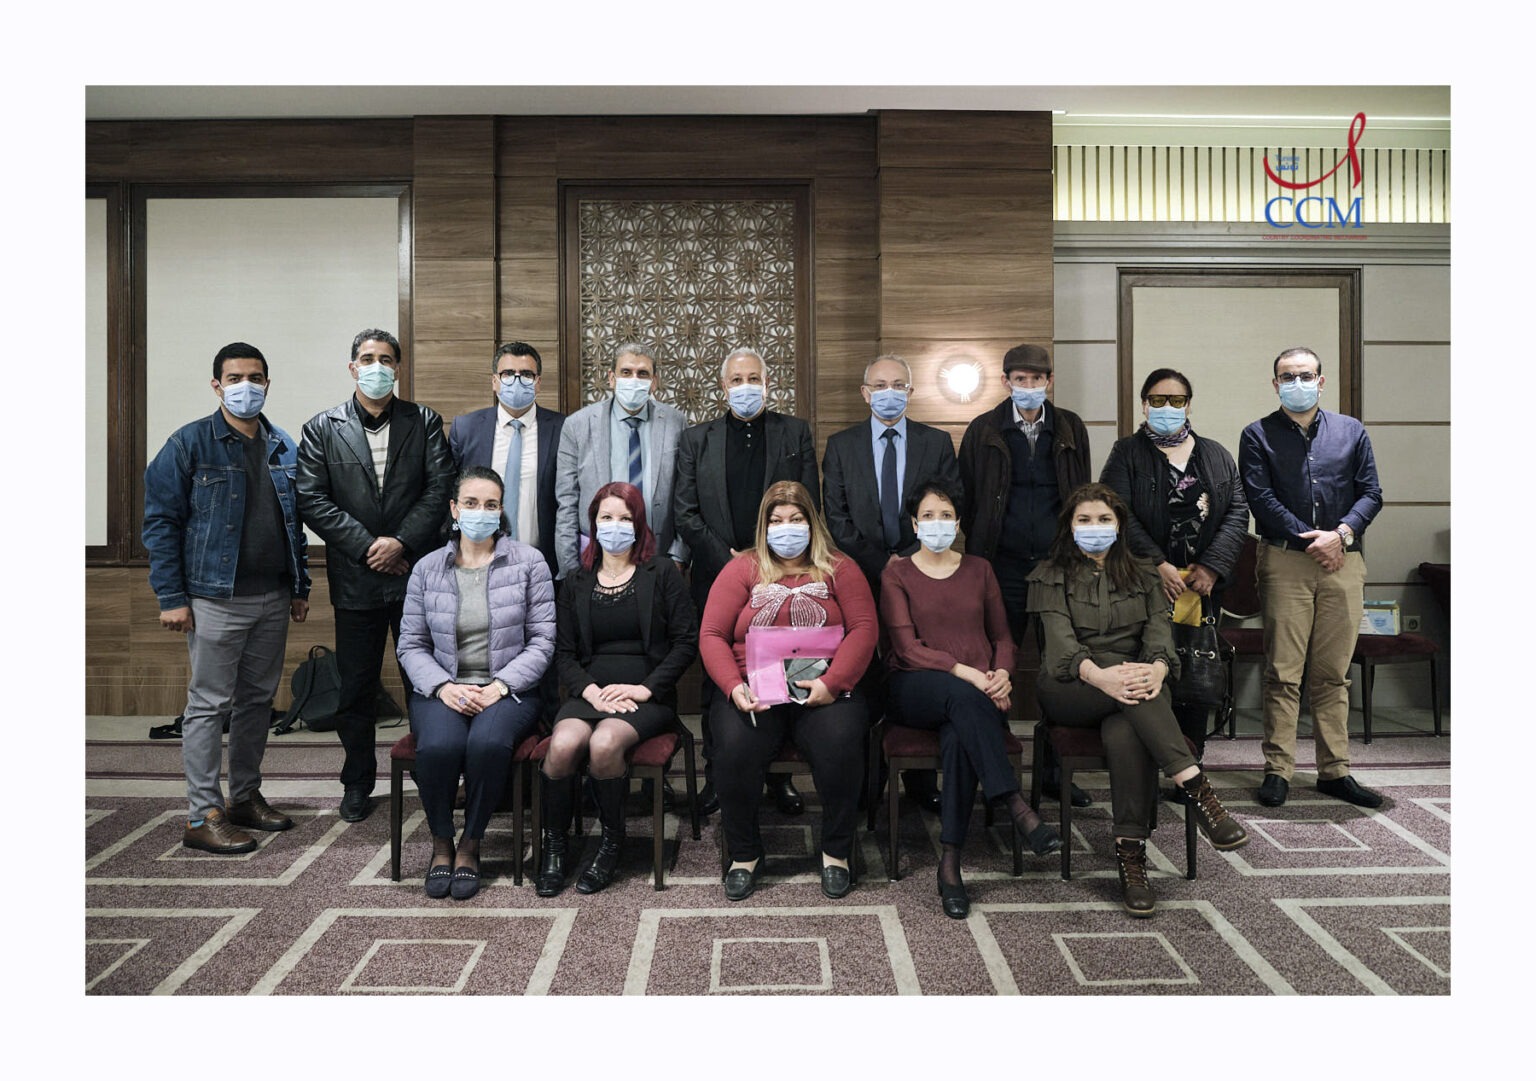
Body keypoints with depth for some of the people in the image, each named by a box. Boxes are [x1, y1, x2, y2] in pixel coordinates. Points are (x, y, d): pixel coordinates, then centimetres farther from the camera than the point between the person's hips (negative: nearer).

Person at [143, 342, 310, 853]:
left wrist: (301, 586, 13)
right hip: (216, 600, -5)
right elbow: (161, 520, -6)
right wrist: (171, 597, -11)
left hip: (273, 599, 5)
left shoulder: (284, 447, 10)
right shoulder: (190, 443, -5)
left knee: (258, 700, 13)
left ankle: (246, 797, 26)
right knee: (209, 705, 0)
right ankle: (202, 817, 8)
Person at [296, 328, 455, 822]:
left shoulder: (424, 423, 6)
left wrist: (402, 542, -13)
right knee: (355, 688, 9)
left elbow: (440, 489, -3)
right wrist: (367, 546, -9)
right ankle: (357, 785, 23)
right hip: (355, 577, 1)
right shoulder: (322, 429, 7)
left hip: (416, 572, 0)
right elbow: (312, 500, -1)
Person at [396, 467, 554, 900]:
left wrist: (500, 686, -13)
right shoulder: (427, 568, 8)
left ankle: (470, 844, -7)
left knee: (489, 743, -34)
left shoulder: (529, 562, 2)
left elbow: (542, 641, -1)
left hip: (508, 689, -1)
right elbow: (411, 644, 8)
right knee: (439, 746, -31)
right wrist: (443, 686, -10)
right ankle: (441, 843, -2)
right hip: (442, 689, 2)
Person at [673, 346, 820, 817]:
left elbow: (809, 508, 3)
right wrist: (730, 562, -8)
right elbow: (686, 514, 3)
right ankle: (717, 777, 17)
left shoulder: (796, 434, 9)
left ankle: (780, 775, 17)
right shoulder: (696, 440, 10)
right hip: (717, 578, 1)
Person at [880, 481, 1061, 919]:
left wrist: (1001, 674, -7)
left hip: (978, 690, 2)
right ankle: (1018, 809, -39)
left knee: (960, 734, -34)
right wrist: (965, 673, -19)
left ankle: (950, 863, -30)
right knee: (962, 696, -38)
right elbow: (907, 647, -5)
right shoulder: (897, 574, 7)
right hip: (916, 689, -2)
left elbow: (1002, 636, 16)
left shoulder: (979, 569, 18)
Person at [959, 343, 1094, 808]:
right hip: (1004, 566, -1)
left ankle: (1055, 770, 19)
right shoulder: (983, 431, 4)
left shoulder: (1070, 429, 9)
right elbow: (968, 502, 6)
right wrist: (977, 557, 2)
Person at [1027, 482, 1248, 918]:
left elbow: (1159, 629, 1)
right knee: (1127, 681, -36)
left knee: (1123, 732, -36)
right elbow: (1059, 637, -8)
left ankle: (1131, 853, -35)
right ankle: (1197, 789, -41)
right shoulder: (1051, 576, 10)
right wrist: (1098, 674, -30)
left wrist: (1157, 667, -25)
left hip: (1131, 680, 2)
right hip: (1068, 689, -2)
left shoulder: (1142, 576, 20)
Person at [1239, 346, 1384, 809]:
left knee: (1333, 673, 7)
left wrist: (1341, 534, -8)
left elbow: (1371, 493, 9)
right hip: (1285, 562, -3)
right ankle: (1278, 770, 3)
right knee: (1283, 672, -4)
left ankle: (1335, 771, 14)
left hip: (1344, 562, 3)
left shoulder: (1351, 431, 15)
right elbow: (1261, 499, -4)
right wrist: (1309, 539, -11)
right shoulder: (1257, 436, 6)